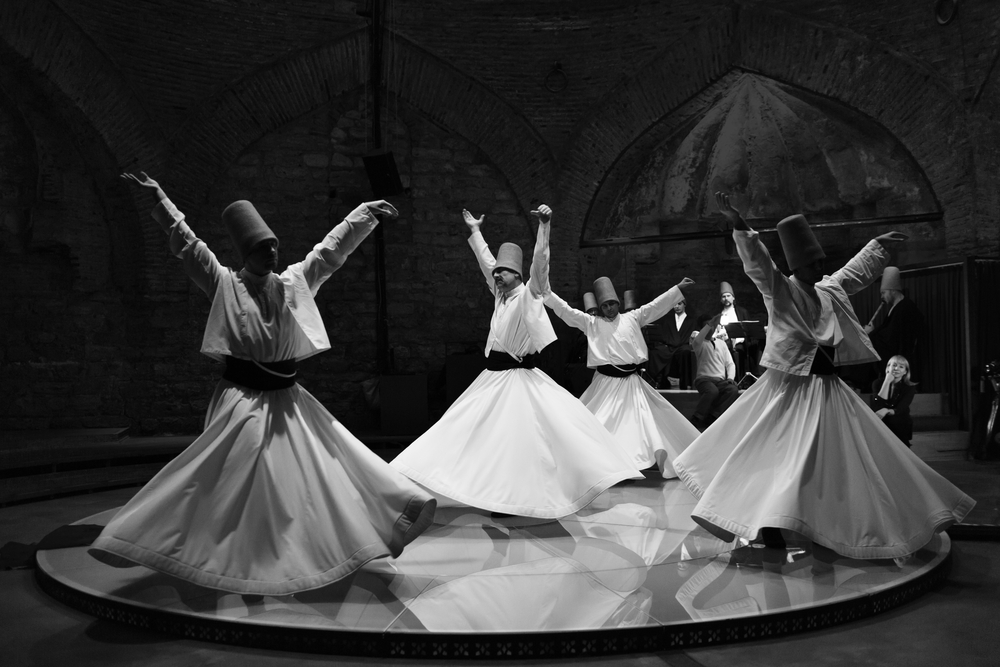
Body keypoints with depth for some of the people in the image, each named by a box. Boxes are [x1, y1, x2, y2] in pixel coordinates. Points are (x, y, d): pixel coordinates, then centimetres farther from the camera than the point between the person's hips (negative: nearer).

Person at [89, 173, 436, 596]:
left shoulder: (295, 283, 4)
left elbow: (332, 249, 8)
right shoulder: (225, 285, -5)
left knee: (321, 469, 9)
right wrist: (158, 199, -13)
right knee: (232, 482, -4)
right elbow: (186, 243, -8)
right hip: (242, 398, -4)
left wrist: (364, 215, 10)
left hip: (287, 399, 4)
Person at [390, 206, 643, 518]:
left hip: (522, 378, -7)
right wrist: (474, 230, 33)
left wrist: (544, 225, -31)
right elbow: (486, 260, 23)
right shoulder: (500, 294, 12)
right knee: (487, 436, 9)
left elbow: (540, 261, -20)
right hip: (495, 378, 7)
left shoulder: (529, 294, -6)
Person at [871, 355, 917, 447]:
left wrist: (886, 411, -37)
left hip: (901, 430, 0)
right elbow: (877, 407, -15)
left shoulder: (909, 388, -1)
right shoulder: (878, 383, 1)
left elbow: (900, 410, -14)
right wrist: (887, 382, -15)